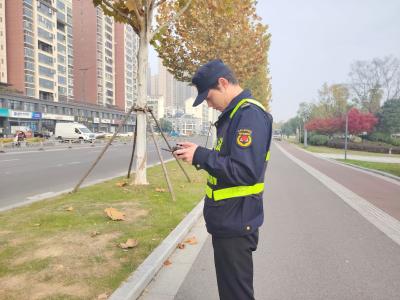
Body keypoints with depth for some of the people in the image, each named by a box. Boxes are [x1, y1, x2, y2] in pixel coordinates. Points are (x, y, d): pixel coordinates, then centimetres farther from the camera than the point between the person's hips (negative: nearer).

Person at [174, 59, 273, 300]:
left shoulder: (250, 114, -20)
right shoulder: (236, 113, 12)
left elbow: (245, 171, -28)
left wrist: (200, 156, -20)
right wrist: (198, 153, 4)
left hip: (236, 224, -10)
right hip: (227, 220, 10)